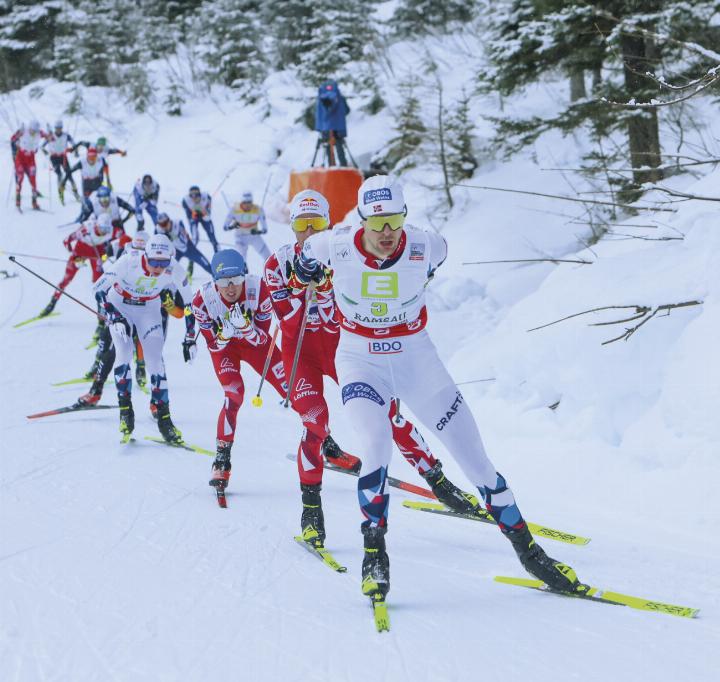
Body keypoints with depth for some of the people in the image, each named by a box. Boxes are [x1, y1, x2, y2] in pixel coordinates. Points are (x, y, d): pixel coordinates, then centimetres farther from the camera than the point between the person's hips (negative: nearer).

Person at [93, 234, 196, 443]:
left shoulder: (175, 271, -27)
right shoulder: (128, 261, -33)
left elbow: (189, 303, -10)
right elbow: (100, 289, -23)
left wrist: (190, 339, -9)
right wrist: (116, 318, -32)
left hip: (149, 309, 1)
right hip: (120, 305, -1)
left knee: (155, 358, -10)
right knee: (124, 352, -20)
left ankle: (163, 417, -3)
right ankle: (125, 411, -10)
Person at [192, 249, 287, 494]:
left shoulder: (258, 289, -32)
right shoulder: (203, 298, -30)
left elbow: (262, 340, -24)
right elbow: (214, 345, -20)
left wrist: (245, 327, -44)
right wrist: (225, 333, -41)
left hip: (254, 341, 1)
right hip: (223, 344, -1)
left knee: (290, 388, -4)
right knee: (234, 394, -23)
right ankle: (222, 460, -12)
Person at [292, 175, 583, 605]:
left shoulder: (424, 248, -17)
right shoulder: (336, 247, -18)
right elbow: (308, 253, 6)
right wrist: (310, 277, 25)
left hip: (417, 359, 1)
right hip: (360, 362, -1)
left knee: (473, 452, 0)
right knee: (375, 450, -26)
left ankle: (526, 549, 11)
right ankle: (374, 552, -11)